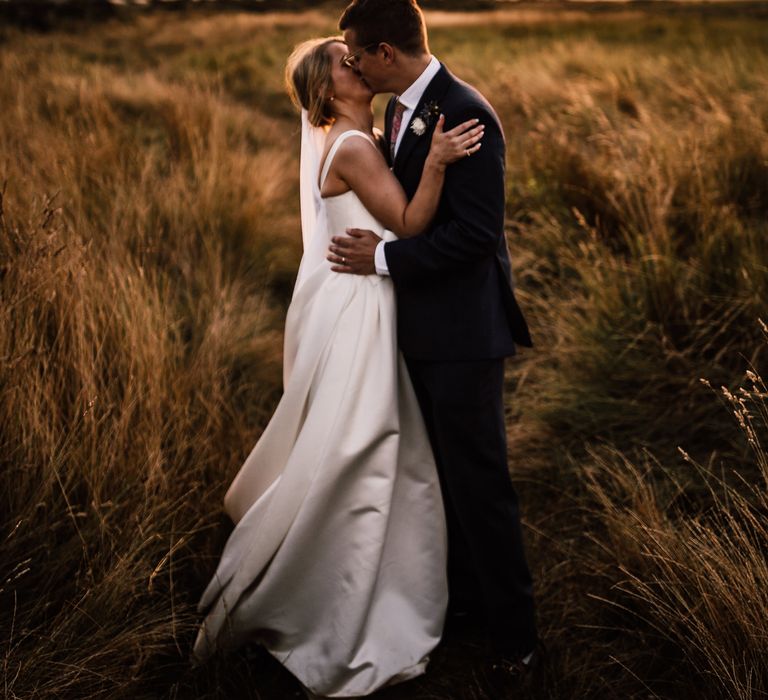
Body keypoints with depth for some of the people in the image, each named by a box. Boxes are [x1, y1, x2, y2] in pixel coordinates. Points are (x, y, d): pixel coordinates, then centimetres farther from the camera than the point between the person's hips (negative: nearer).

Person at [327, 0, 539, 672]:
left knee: (480, 482, 0)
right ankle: (459, 589, 39)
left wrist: (386, 257, -19)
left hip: (463, 329, -9)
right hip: (421, 324, 9)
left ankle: (513, 630, 16)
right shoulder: (398, 110, 9)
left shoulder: (466, 114, -21)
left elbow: (476, 232, -25)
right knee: (444, 470, 21)